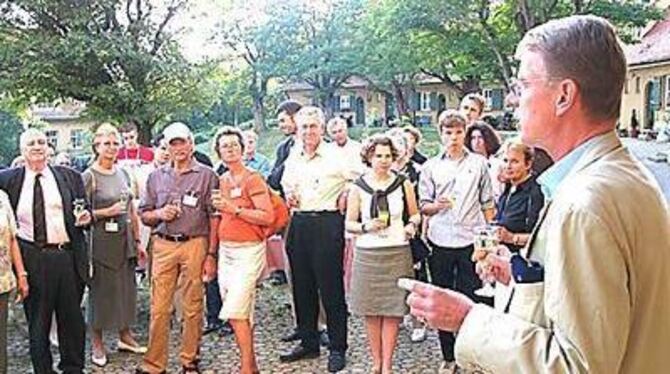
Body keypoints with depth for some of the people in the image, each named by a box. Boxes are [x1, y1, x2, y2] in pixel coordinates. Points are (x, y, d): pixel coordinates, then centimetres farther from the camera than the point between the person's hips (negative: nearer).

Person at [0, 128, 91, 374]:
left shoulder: (70, 177, 6)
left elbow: (84, 211, 10)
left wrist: (85, 218, -10)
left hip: (67, 256, 1)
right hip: (31, 259, 0)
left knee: (72, 318, 10)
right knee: (37, 320, 11)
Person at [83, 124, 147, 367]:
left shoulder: (123, 174, 9)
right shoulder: (88, 177, -7)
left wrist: (137, 241, 14)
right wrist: (107, 212, -17)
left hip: (125, 239, 5)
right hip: (101, 240, -5)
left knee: (126, 288, 11)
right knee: (100, 290, 3)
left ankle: (125, 336, 26)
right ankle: (97, 343, 17)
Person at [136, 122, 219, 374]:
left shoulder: (206, 175, 3)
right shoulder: (156, 177, 13)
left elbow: (214, 218, 0)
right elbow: (144, 214, 17)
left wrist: (211, 254, -5)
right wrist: (159, 214, -6)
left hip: (195, 244, -2)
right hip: (163, 245, 2)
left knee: (193, 307, 4)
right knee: (159, 308, 2)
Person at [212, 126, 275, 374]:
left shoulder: (253, 179, -9)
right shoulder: (221, 181, 13)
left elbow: (268, 217, -17)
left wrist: (235, 209, -19)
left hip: (248, 251, -7)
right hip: (225, 250, 7)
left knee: (235, 312, -12)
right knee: (242, 314, 12)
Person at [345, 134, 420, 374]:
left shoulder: (403, 184, 4)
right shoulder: (359, 187, 2)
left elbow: (415, 214, 14)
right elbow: (349, 224, 4)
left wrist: (412, 225, -7)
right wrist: (366, 227, -14)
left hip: (397, 253, 0)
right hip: (367, 253, 1)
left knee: (392, 310, 1)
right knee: (370, 310, 6)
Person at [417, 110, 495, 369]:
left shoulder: (478, 163, 5)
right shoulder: (430, 167, 7)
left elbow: (488, 203, 7)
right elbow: (423, 206, 6)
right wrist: (438, 205, -15)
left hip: (471, 240, -1)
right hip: (440, 242, 1)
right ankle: (448, 357, 21)